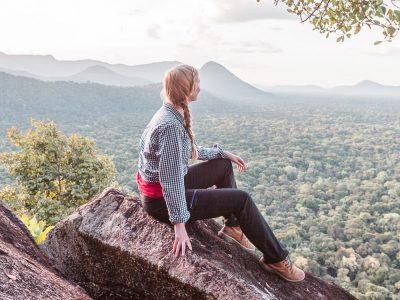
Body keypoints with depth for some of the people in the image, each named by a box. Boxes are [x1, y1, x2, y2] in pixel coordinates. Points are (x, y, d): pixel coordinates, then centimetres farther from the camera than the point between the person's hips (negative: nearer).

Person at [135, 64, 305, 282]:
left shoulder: (172, 114, 2)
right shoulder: (170, 125, -28)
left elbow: (188, 150, 16)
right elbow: (172, 179, -30)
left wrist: (223, 153, 18)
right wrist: (180, 225, -28)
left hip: (165, 184, 10)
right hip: (162, 200, -10)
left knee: (224, 165, 20)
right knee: (241, 199, -7)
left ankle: (232, 225, 26)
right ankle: (276, 259, 8)